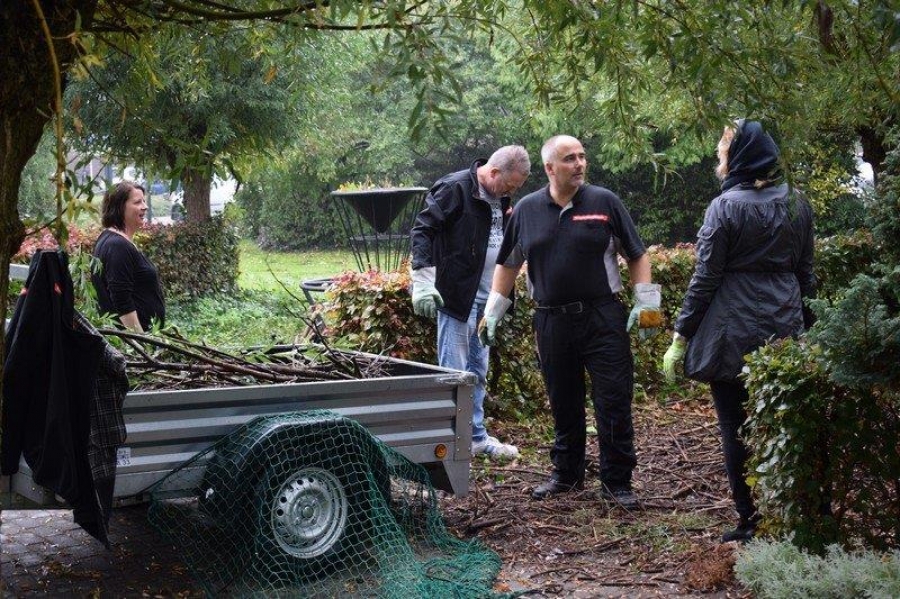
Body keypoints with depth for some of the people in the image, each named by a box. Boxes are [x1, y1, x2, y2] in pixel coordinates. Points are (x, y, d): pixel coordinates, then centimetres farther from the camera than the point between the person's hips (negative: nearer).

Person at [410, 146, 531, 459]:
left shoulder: (499, 198, 11)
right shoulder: (454, 188, -14)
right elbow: (422, 230, -17)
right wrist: (422, 280, -25)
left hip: (486, 298, 8)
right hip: (456, 294, -8)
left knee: (478, 371, 16)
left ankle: (476, 436, 25)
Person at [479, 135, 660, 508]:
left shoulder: (605, 203, 1)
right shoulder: (527, 210, 6)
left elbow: (637, 255, 6)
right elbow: (508, 264, 15)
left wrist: (645, 302, -1)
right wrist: (492, 312, 13)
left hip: (603, 319, -2)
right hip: (552, 321, 2)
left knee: (614, 401, -3)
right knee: (563, 404, 11)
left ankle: (616, 482, 7)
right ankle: (567, 474, 27)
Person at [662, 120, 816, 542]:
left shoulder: (726, 207, -11)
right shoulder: (797, 205, 6)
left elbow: (705, 278, -10)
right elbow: (805, 271, 13)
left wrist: (681, 338, -5)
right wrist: (804, 324, 22)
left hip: (733, 333, -5)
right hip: (784, 330, 5)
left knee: (736, 428, 3)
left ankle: (751, 520, 5)